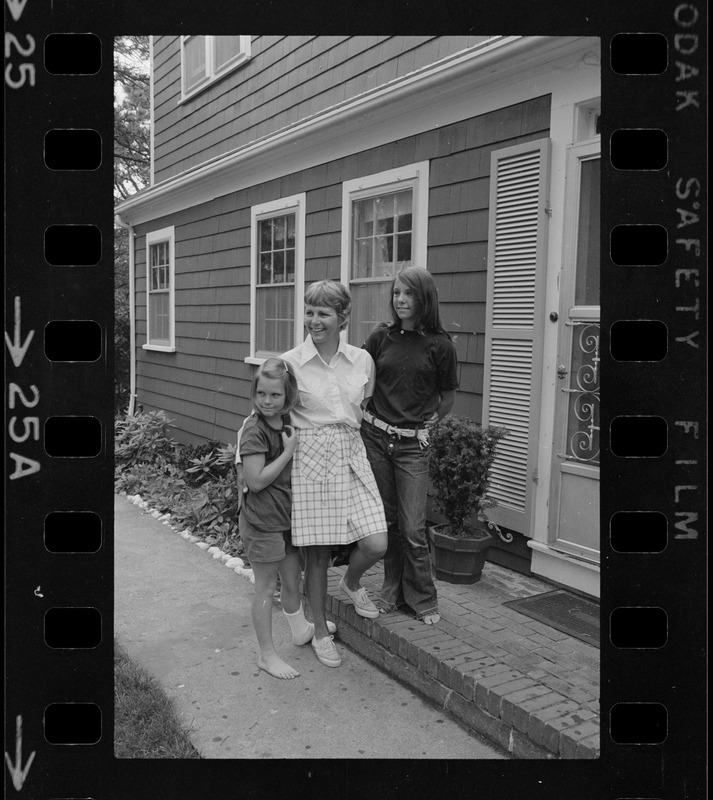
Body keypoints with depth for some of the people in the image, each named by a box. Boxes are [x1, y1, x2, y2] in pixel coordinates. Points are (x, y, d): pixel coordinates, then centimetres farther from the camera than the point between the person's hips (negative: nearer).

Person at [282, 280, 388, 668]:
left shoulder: (362, 360, 3)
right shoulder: (290, 363, -5)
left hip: (351, 458, 3)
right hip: (308, 460, -3)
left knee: (376, 544, -6)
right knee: (316, 552, 5)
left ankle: (351, 582, 31)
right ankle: (321, 632, 28)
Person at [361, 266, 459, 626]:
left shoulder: (439, 345, -5)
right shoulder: (381, 337, 1)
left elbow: (447, 396, 8)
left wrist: (426, 423, 3)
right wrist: (362, 413, 4)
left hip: (412, 444, -2)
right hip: (375, 436, 2)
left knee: (413, 528, -2)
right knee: (386, 521, 12)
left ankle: (423, 600, 17)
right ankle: (393, 591, 28)